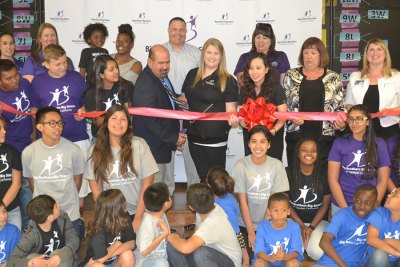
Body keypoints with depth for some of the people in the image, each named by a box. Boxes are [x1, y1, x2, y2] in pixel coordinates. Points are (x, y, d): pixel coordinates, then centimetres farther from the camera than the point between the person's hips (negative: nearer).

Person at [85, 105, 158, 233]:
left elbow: (147, 183, -6)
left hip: (138, 213, -1)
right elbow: (96, 189, -1)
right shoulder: (95, 150, -2)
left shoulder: (139, 144, -7)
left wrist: (137, 219, -6)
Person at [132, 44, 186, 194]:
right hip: (154, 147, -10)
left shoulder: (162, 76, 8)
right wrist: (173, 138, -18)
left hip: (167, 143, 10)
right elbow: (150, 121, -26)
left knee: (168, 188, 20)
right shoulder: (145, 85, -23)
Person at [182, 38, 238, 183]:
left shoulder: (228, 80, -5)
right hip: (194, 135, 4)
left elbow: (231, 109, -8)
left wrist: (232, 118, -27)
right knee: (203, 176, 12)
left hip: (216, 138, -4)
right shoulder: (192, 74, 9)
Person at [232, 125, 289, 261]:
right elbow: (242, 201, -9)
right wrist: (251, 232, -10)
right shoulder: (241, 165, -11)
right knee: (250, 257, -12)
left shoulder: (277, 165, -8)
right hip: (246, 225, -1)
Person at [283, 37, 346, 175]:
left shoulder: (333, 78, 8)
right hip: (297, 135, 0)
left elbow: (340, 106, 9)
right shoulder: (291, 76, 8)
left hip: (324, 136, 0)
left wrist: (341, 120, -10)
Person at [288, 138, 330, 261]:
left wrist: (311, 227, -10)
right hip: (294, 221, 0)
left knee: (317, 253, -25)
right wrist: (302, 226, -10)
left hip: (318, 221, 0)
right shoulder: (289, 175, -5)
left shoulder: (324, 176, -5)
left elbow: (325, 204, 0)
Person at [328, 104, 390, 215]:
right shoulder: (339, 143, -3)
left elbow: (383, 179, 1)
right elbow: (332, 179, -5)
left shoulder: (379, 144, 0)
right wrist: (345, 208, -11)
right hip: (341, 205, 0)